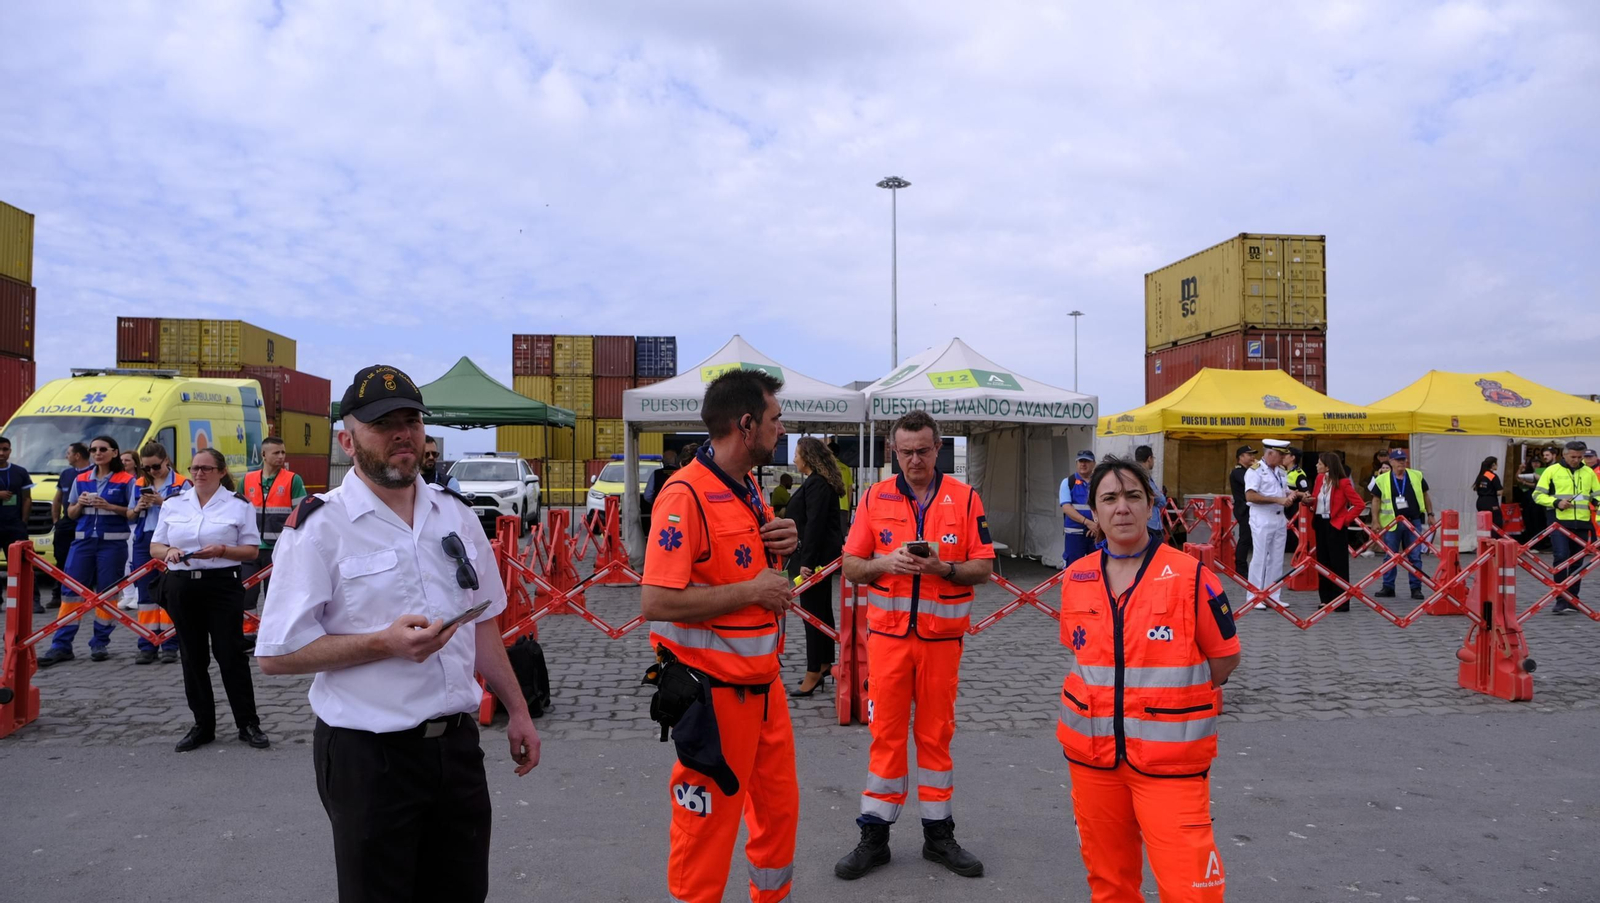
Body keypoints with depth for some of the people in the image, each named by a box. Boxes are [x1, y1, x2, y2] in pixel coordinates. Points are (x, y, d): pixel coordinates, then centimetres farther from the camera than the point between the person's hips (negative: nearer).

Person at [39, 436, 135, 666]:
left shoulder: (126, 480, 0)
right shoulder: (81, 480, 12)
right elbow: (71, 513, 17)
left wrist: (109, 506, -16)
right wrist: (80, 504, -5)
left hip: (113, 542, -3)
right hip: (83, 540, 4)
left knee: (107, 592, 1)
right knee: (72, 590, 0)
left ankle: (100, 644, 11)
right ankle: (61, 646, 3)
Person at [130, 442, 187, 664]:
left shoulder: (181, 484, -2)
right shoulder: (139, 484, 13)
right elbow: (131, 517, 19)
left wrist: (162, 503, -18)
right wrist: (138, 508, -2)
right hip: (144, 541, 5)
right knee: (146, 594, 6)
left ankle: (170, 646, 3)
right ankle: (147, 646, 11)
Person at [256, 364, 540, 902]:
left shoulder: (455, 515, 7)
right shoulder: (320, 527, -11)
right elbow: (275, 654, -12)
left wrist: (517, 710, 14)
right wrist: (384, 644, -22)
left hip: (457, 745, 5)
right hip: (369, 756, -5)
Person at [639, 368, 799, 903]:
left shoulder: (749, 489, 8)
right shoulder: (686, 494, -21)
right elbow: (657, 602, -28)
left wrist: (779, 548, 0)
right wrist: (751, 590, -21)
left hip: (764, 683, 9)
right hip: (714, 692, -9)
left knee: (780, 808, 21)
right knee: (707, 828, 5)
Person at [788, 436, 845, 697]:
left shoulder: (816, 484, -17)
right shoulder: (821, 482, 15)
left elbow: (814, 525, -23)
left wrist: (806, 561, -24)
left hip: (816, 556, -11)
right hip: (821, 555, 11)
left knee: (813, 612, -7)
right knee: (822, 610, 16)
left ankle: (814, 672, -4)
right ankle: (825, 663, 25)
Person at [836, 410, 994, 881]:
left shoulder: (965, 498, 1)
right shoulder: (875, 498, 2)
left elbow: (984, 567, 0)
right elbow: (851, 567, 2)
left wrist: (943, 568, -18)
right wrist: (885, 563, -17)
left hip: (942, 635, 0)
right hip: (888, 634, 0)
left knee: (936, 732, 9)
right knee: (886, 732, 4)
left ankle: (938, 833, 23)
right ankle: (874, 836, 15)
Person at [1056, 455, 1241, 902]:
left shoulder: (1190, 576, -9)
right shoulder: (1076, 579, 3)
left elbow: (1225, 656, 0)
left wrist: (1167, 699, -3)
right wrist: (1101, 697, 6)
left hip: (1170, 759, -4)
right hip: (1091, 754, 4)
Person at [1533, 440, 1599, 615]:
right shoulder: (1552, 471, 1)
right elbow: (1538, 494, 1)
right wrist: (1556, 502, -16)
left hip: (1582, 524, 4)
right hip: (1559, 522, -4)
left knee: (1577, 563, 9)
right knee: (1561, 558, -16)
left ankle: (1572, 600, 18)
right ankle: (1561, 600, -12)